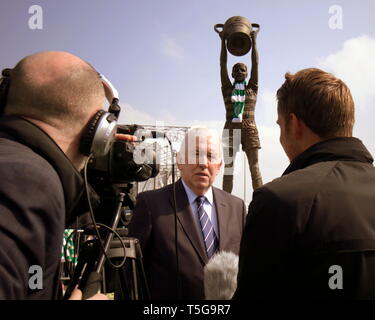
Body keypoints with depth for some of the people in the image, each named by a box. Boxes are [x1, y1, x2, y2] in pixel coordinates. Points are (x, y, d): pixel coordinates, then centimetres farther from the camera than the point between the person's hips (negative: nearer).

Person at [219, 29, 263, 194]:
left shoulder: (252, 89, 15)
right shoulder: (227, 89, 15)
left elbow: (255, 64, 13)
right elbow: (222, 65, 13)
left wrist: (254, 41, 14)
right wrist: (223, 41, 14)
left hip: (250, 130, 0)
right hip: (230, 129, 0)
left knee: (254, 167, -4)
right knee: (228, 169, -3)